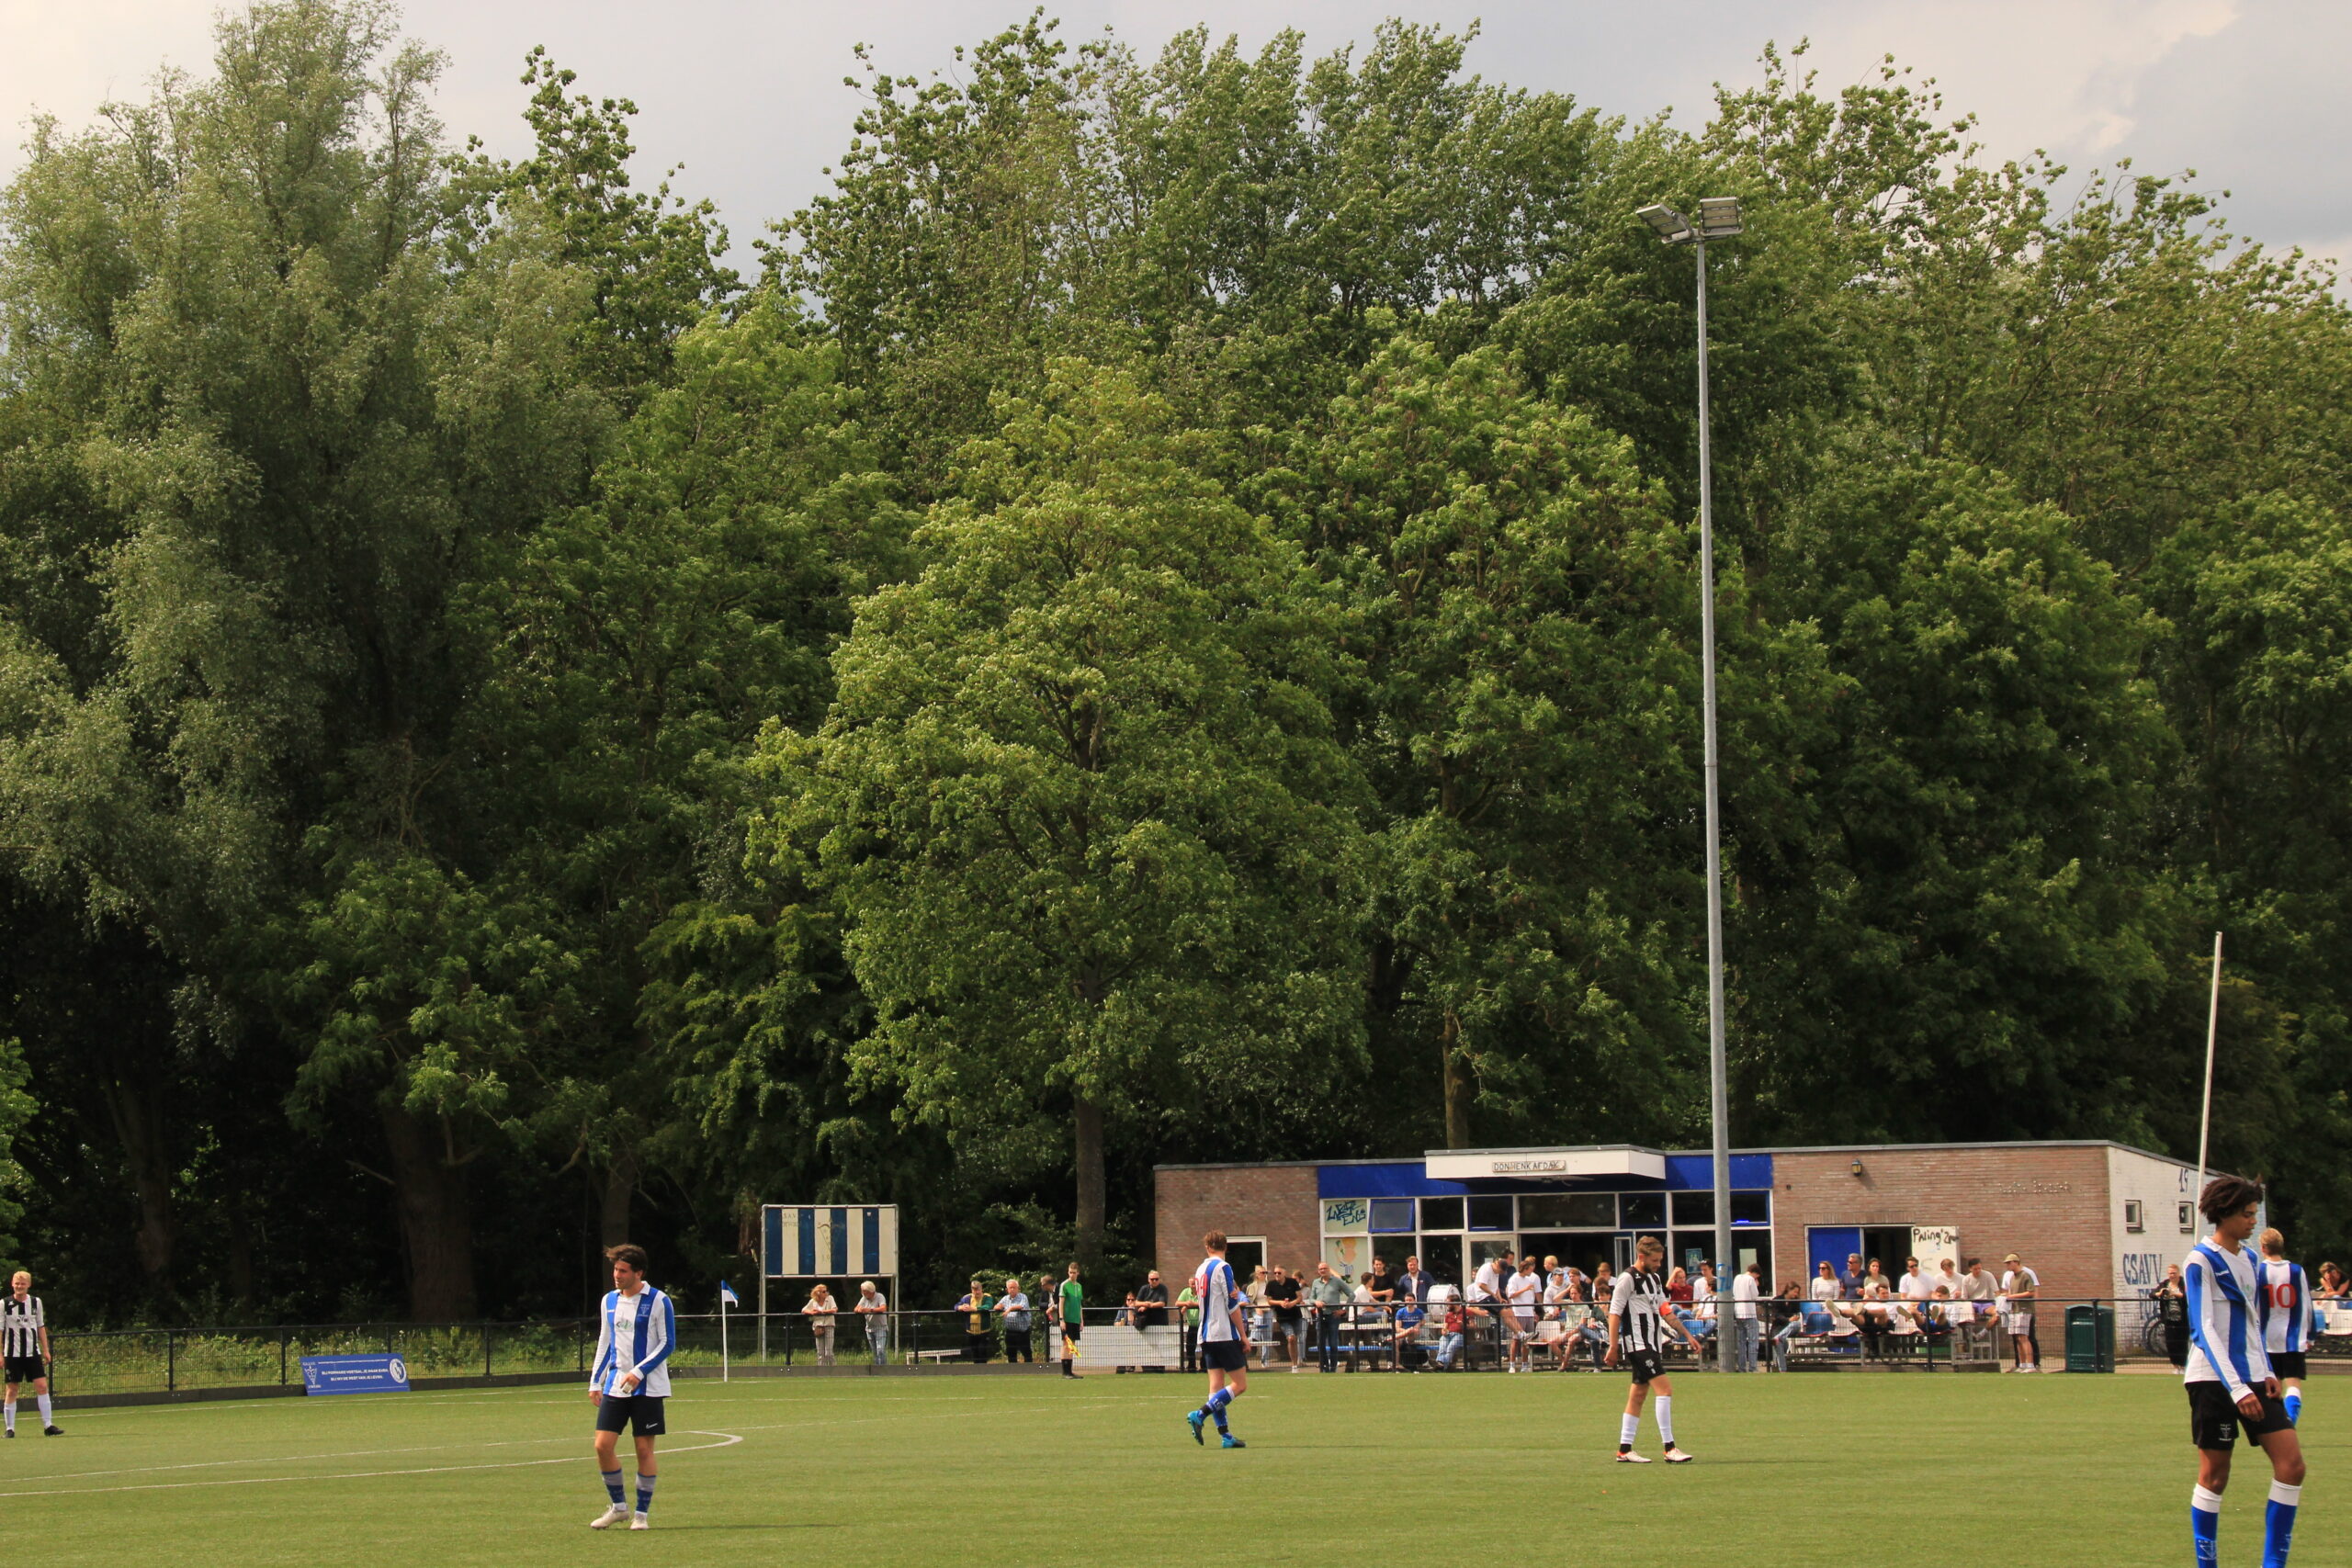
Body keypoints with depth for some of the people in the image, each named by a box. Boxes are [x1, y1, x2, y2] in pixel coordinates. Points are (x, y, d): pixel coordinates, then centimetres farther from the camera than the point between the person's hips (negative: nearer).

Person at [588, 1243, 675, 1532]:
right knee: (603, 1445, -4)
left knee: (644, 1449, -1)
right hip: (615, 1386, 5)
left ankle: (642, 1513, 9)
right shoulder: (610, 1301, 10)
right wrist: (595, 1381, 13)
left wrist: (639, 1372, -16)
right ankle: (618, 1506, 12)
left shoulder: (658, 1302, -7)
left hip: (648, 1387, -5)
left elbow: (667, 1343, -7)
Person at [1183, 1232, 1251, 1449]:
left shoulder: (1201, 1269, 12)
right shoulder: (1223, 1268, -10)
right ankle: (1200, 1415, -16)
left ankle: (1224, 1435, 1)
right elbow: (1232, 1306, -12)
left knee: (1216, 1385, 5)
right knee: (1240, 1384, -4)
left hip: (1206, 1335, 8)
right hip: (1225, 1335, -8)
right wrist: (1244, 1336, -7)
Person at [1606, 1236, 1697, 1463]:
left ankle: (1624, 1450, 15)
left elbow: (1664, 1312, 23)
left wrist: (1687, 1335, 20)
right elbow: (1614, 1313, -12)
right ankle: (1669, 1448, -17)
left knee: (1638, 1395, 10)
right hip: (1637, 1344, -9)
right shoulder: (1628, 1279, -10)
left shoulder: (1654, 1279, 16)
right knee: (1665, 1388, -16)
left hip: (1652, 1345, 9)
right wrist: (1613, 1347, -15)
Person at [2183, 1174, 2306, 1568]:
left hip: (2253, 1377, 7)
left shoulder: (2247, 1259, 15)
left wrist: (2266, 1371, 9)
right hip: (2214, 1379, -7)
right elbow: (2204, 1329, -16)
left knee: (2291, 1462, -5)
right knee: (2215, 1473, -3)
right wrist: (2236, 1387, -23)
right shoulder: (2201, 1262, -9)